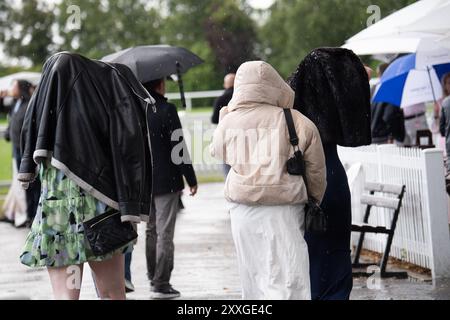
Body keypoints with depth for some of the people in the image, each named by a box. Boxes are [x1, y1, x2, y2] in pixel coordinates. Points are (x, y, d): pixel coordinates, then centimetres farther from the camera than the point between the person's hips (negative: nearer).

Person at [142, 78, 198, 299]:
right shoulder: (166, 110, -13)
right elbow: (179, 147, -14)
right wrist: (191, 179, -7)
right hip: (166, 181, -6)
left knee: (151, 231, 17)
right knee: (165, 233, -2)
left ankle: (153, 278, 24)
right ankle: (161, 284, -2)